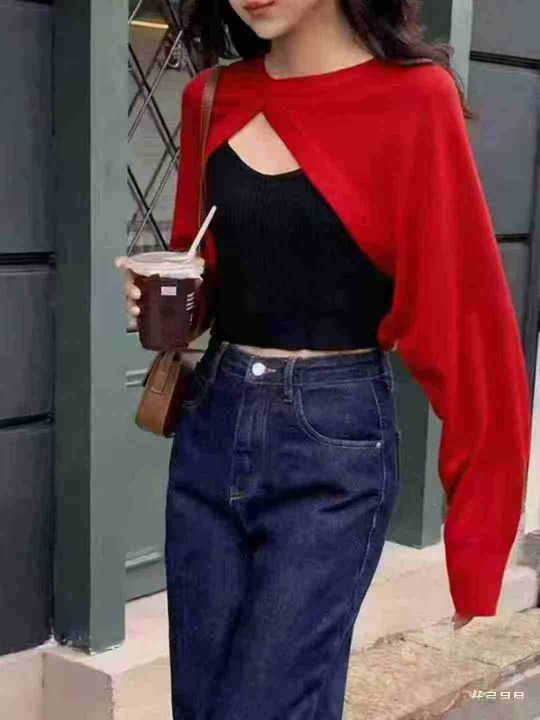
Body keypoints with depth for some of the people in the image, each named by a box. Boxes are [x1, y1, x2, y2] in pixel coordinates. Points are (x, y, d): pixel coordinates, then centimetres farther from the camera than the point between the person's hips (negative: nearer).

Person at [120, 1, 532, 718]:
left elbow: (460, 311, -10)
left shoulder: (413, 99, -12)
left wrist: (476, 531, -8)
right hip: (209, 431, 6)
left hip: (335, 448, -5)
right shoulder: (213, 99, 5)